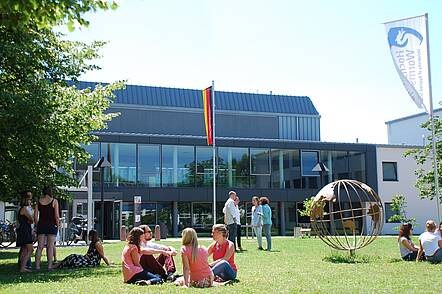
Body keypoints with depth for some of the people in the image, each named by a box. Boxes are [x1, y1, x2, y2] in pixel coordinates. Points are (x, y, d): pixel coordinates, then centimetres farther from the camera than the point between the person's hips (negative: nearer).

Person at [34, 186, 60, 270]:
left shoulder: (38, 201, 5)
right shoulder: (54, 201, -4)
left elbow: (35, 216, 3)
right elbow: (57, 216, -9)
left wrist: (38, 225, 14)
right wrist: (58, 225, 3)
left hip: (41, 225, 3)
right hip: (51, 225, -3)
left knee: (40, 246, 7)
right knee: (50, 246, 1)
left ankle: (37, 266, 4)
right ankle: (49, 266, 0)